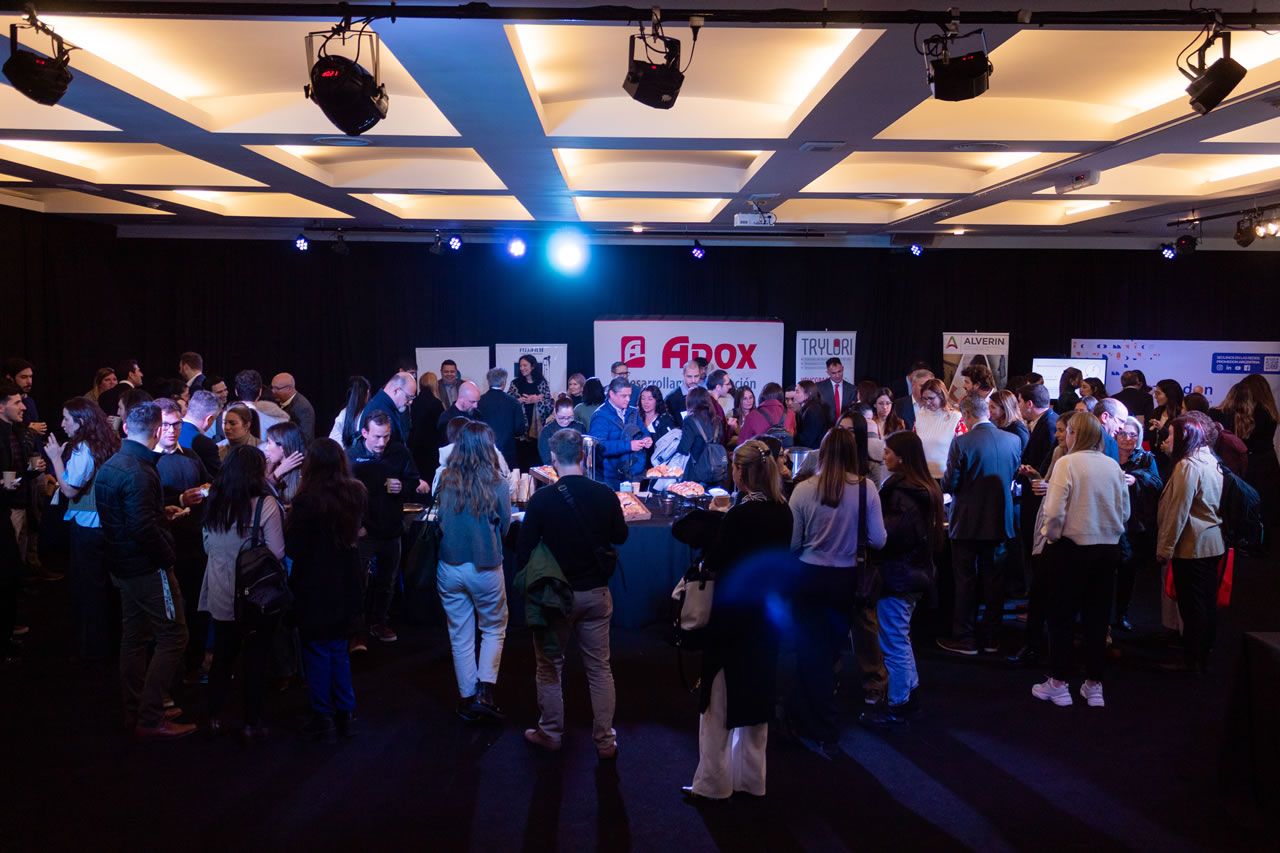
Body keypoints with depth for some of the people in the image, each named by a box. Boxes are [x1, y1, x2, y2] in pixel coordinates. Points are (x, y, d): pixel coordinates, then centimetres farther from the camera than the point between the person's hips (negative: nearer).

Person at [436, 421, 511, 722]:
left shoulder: (446, 482, -5)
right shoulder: (497, 485, -12)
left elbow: (440, 521, 9)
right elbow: (504, 525, 1)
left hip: (449, 569, 3)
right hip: (484, 569, -2)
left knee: (460, 635, 14)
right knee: (494, 629, 17)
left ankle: (468, 699, 21)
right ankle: (485, 692, 6)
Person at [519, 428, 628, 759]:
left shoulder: (542, 499, -16)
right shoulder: (605, 496, -9)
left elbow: (523, 551, -10)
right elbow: (620, 536, 8)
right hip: (596, 594, 2)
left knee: (549, 666, 16)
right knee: (600, 668, 12)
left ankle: (550, 733, 27)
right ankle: (605, 741, 17)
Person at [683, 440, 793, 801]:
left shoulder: (738, 516, -21)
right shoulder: (783, 512, 0)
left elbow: (714, 563, -16)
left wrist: (714, 522, -4)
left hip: (733, 616, -7)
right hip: (767, 615, 7)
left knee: (719, 703, 6)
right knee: (755, 697, 18)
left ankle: (712, 782, 14)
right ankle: (751, 778, 28)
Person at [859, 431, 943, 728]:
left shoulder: (900, 492, -21)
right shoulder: (926, 489, 9)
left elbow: (890, 536, -26)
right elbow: (933, 534, 15)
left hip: (897, 575, -10)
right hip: (916, 571, 10)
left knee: (893, 643, 1)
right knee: (901, 639, 21)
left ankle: (897, 706, 11)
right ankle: (910, 696, 30)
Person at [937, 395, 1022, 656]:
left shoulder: (962, 443, -17)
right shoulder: (1014, 440, -1)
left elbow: (949, 484, -14)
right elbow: (1014, 476, 10)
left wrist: (944, 481, 8)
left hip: (968, 522, -5)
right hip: (999, 522, 5)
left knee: (966, 580, 5)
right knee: (993, 579, 13)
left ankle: (964, 639, 12)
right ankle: (992, 639, 20)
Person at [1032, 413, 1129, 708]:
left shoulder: (1067, 463, -14)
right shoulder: (1113, 466, 1)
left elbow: (1055, 511, -19)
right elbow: (1125, 512, 5)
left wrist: (1051, 538, -3)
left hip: (1071, 548, -4)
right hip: (1108, 549, 5)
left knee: (1062, 616, 7)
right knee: (1097, 617, 12)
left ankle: (1059, 684, 13)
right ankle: (1094, 685, 19)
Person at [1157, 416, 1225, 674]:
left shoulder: (1187, 466, -17)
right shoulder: (1210, 462, 11)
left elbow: (1178, 512, -19)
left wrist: (1164, 548, -13)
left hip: (1191, 546, -9)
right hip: (1212, 543, 9)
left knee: (1192, 605, -2)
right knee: (1207, 602, 14)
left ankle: (1192, 660, 5)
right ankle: (1203, 655, 22)